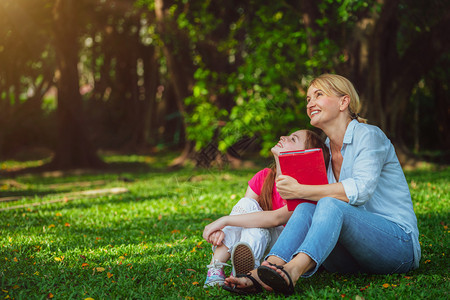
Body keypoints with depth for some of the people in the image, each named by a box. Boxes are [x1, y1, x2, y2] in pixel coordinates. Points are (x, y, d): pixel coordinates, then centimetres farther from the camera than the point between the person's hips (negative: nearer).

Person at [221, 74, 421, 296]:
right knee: (306, 209, -20)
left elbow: (361, 189, -23)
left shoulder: (368, 135, -5)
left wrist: (300, 191, -25)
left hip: (400, 242, -6)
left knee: (331, 205, -32)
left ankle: (292, 271, -58)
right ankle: (261, 274, -42)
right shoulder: (326, 151, 16)